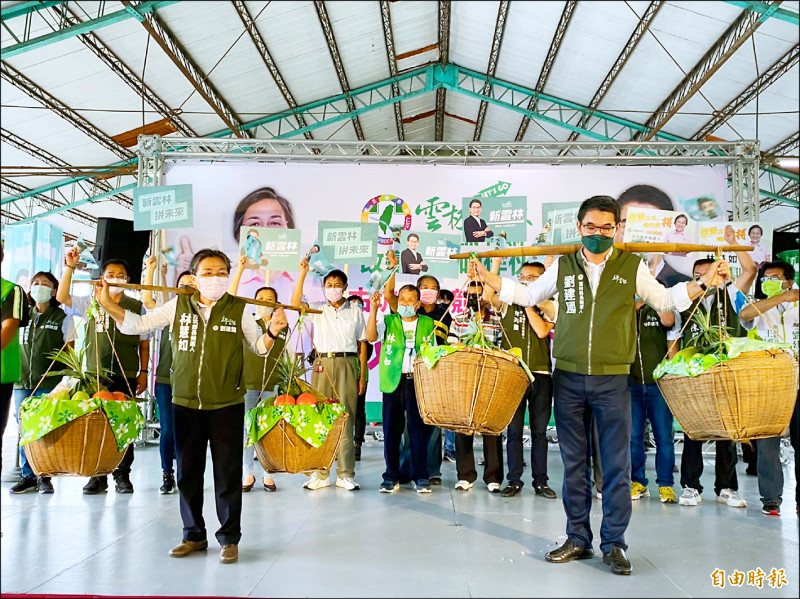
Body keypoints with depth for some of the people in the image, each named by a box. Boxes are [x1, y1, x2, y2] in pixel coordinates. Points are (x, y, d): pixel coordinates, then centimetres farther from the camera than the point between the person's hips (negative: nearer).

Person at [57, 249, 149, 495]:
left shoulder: (136, 307, 8)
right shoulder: (91, 303, 11)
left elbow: (144, 343, 9)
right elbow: (62, 297, -3)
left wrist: (143, 372, 4)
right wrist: (70, 267, -11)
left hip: (126, 376, -1)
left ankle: (122, 475, 12)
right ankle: (97, 476, 12)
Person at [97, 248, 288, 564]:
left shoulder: (239, 310, -1)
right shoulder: (178, 306, 3)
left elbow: (259, 346, 7)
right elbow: (136, 324, 6)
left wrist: (273, 330, -13)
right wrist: (108, 304, -6)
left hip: (227, 404, -2)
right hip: (185, 403, 2)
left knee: (228, 473, 3)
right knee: (188, 472, 12)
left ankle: (229, 537, 18)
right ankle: (194, 535, 28)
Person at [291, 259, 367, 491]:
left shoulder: (355, 312, 11)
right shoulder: (317, 310, 12)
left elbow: (362, 345, 11)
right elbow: (295, 302, -7)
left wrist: (363, 375, 5)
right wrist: (303, 272, -13)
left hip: (347, 365, -1)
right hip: (322, 364, 1)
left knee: (346, 418, -2)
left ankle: (346, 474, 4)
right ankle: (319, 473, 7)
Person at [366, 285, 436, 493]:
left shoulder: (429, 324, 10)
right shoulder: (388, 321, 7)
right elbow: (371, 337, -9)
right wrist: (373, 309, -18)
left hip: (419, 382, 0)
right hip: (392, 382, 0)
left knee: (419, 430, 1)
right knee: (391, 431, 4)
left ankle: (420, 477, 13)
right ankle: (391, 477, 15)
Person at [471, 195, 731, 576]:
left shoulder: (632, 267, 4)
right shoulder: (563, 266, 7)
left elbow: (664, 300, 15)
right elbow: (528, 295, 18)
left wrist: (704, 282, 3)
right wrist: (488, 278, 9)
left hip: (612, 379, -1)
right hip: (568, 377, 2)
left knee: (617, 465, 1)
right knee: (573, 462, 9)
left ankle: (613, 544, 14)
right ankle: (578, 540, 21)